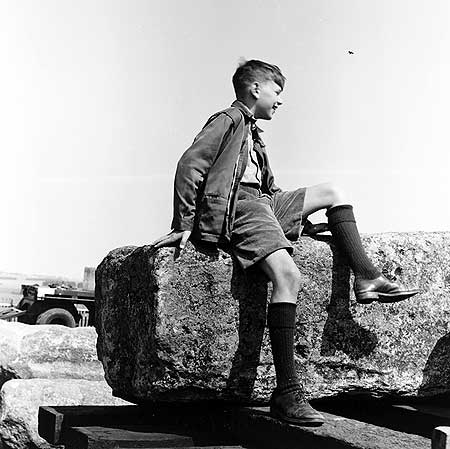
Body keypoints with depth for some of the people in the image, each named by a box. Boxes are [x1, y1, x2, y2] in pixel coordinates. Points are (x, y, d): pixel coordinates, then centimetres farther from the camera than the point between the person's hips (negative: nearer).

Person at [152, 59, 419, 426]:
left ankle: (366, 278, -2)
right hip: (236, 207, -10)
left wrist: (302, 223, 20)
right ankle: (287, 394, -34)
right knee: (288, 275, -29)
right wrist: (183, 226, -14)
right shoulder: (229, 120, 1)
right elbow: (189, 165, -10)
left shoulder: (252, 134, 31)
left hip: (263, 204, 10)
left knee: (332, 192, 11)